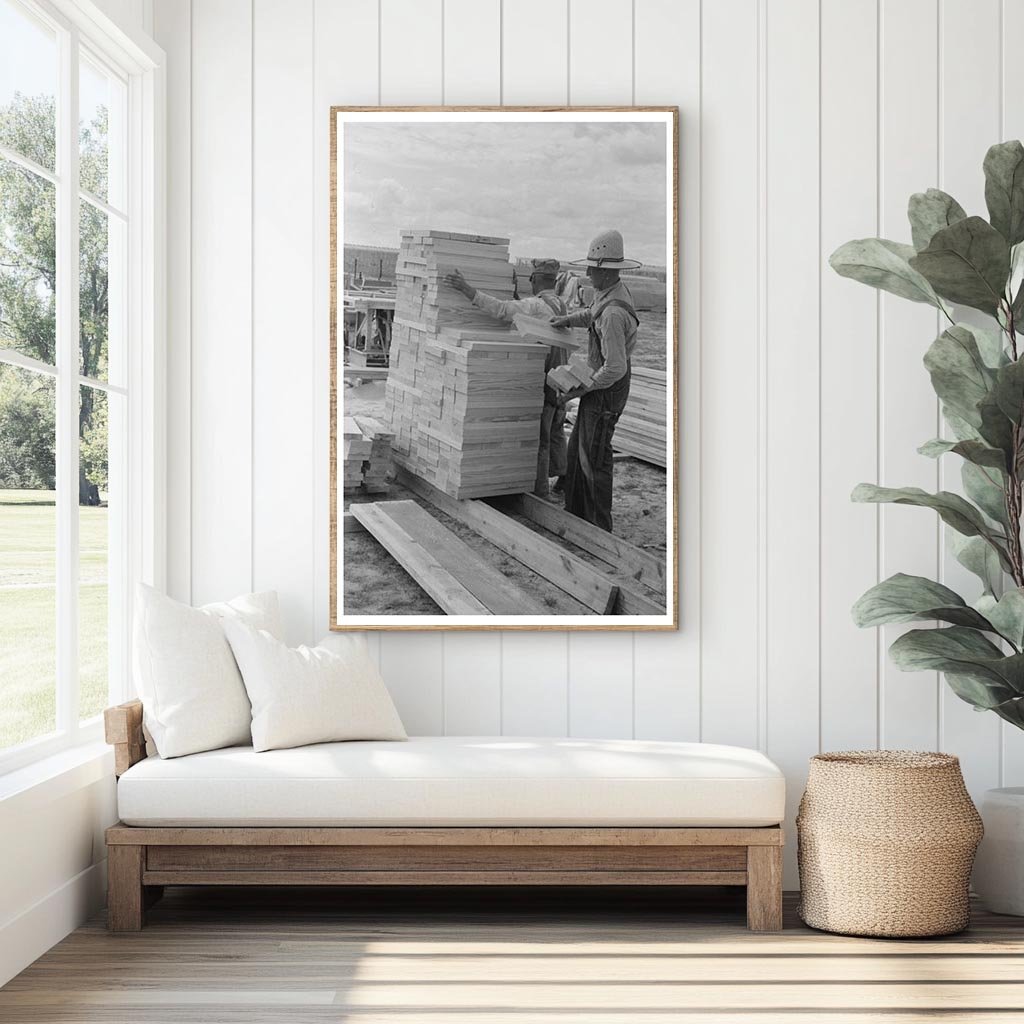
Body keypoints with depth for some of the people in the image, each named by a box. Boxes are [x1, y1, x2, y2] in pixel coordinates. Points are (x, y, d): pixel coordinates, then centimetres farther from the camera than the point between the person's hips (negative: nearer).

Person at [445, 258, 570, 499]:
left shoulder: (535, 305, -17)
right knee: (555, 433, 23)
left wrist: (467, 289, -32)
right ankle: (564, 478, 33)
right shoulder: (562, 307, 9)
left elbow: (501, 309, -29)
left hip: (542, 382, -8)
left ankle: (540, 493, 2)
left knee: (538, 439, -2)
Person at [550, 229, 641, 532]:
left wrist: (582, 389, -19)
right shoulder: (613, 292, 3)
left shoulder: (613, 313, -30)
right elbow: (591, 315, 27)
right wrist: (567, 320, 9)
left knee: (594, 456, -1)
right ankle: (576, 512, 28)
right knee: (577, 448, 18)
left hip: (606, 390, -10)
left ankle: (600, 527, 8)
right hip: (601, 382, 10)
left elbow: (615, 367, -31)